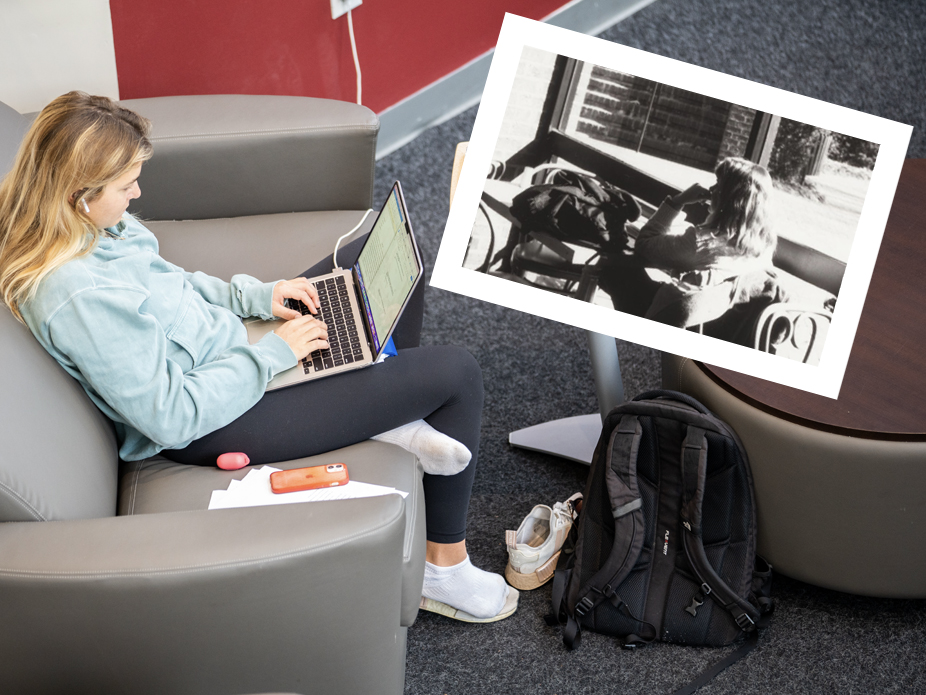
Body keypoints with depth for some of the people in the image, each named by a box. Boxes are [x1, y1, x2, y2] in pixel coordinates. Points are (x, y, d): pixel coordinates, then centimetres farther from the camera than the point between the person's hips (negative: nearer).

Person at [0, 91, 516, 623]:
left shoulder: (83, 225, -6)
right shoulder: (79, 298, -34)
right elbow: (172, 418, -28)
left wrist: (257, 295, 1)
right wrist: (271, 354, -20)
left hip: (229, 355, 10)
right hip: (216, 427, -10)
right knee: (456, 374, -6)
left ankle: (393, 416, 8)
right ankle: (446, 569, 10)